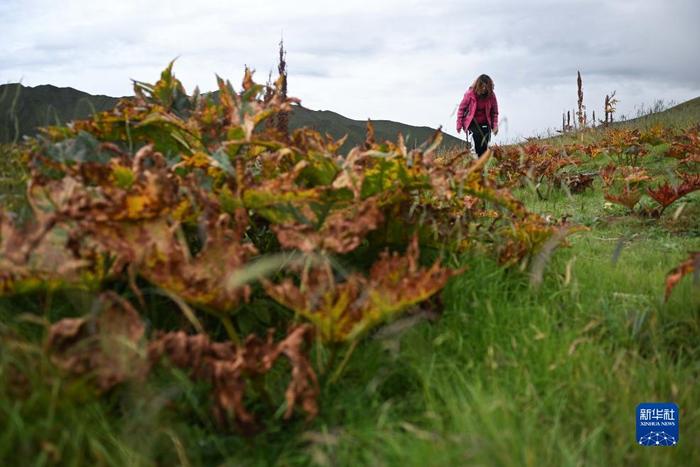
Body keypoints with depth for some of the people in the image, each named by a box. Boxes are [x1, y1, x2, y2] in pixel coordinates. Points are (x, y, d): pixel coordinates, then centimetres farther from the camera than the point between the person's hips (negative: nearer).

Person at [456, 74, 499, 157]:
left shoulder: (491, 95, -3)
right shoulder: (470, 93, -9)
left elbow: (494, 112, 8)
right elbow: (461, 108, 0)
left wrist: (495, 125, -2)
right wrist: (459, 124, -1)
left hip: (485, 123, 2)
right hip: (472, 122, -2)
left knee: (485, 146, -9)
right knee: (478, 134, -26)